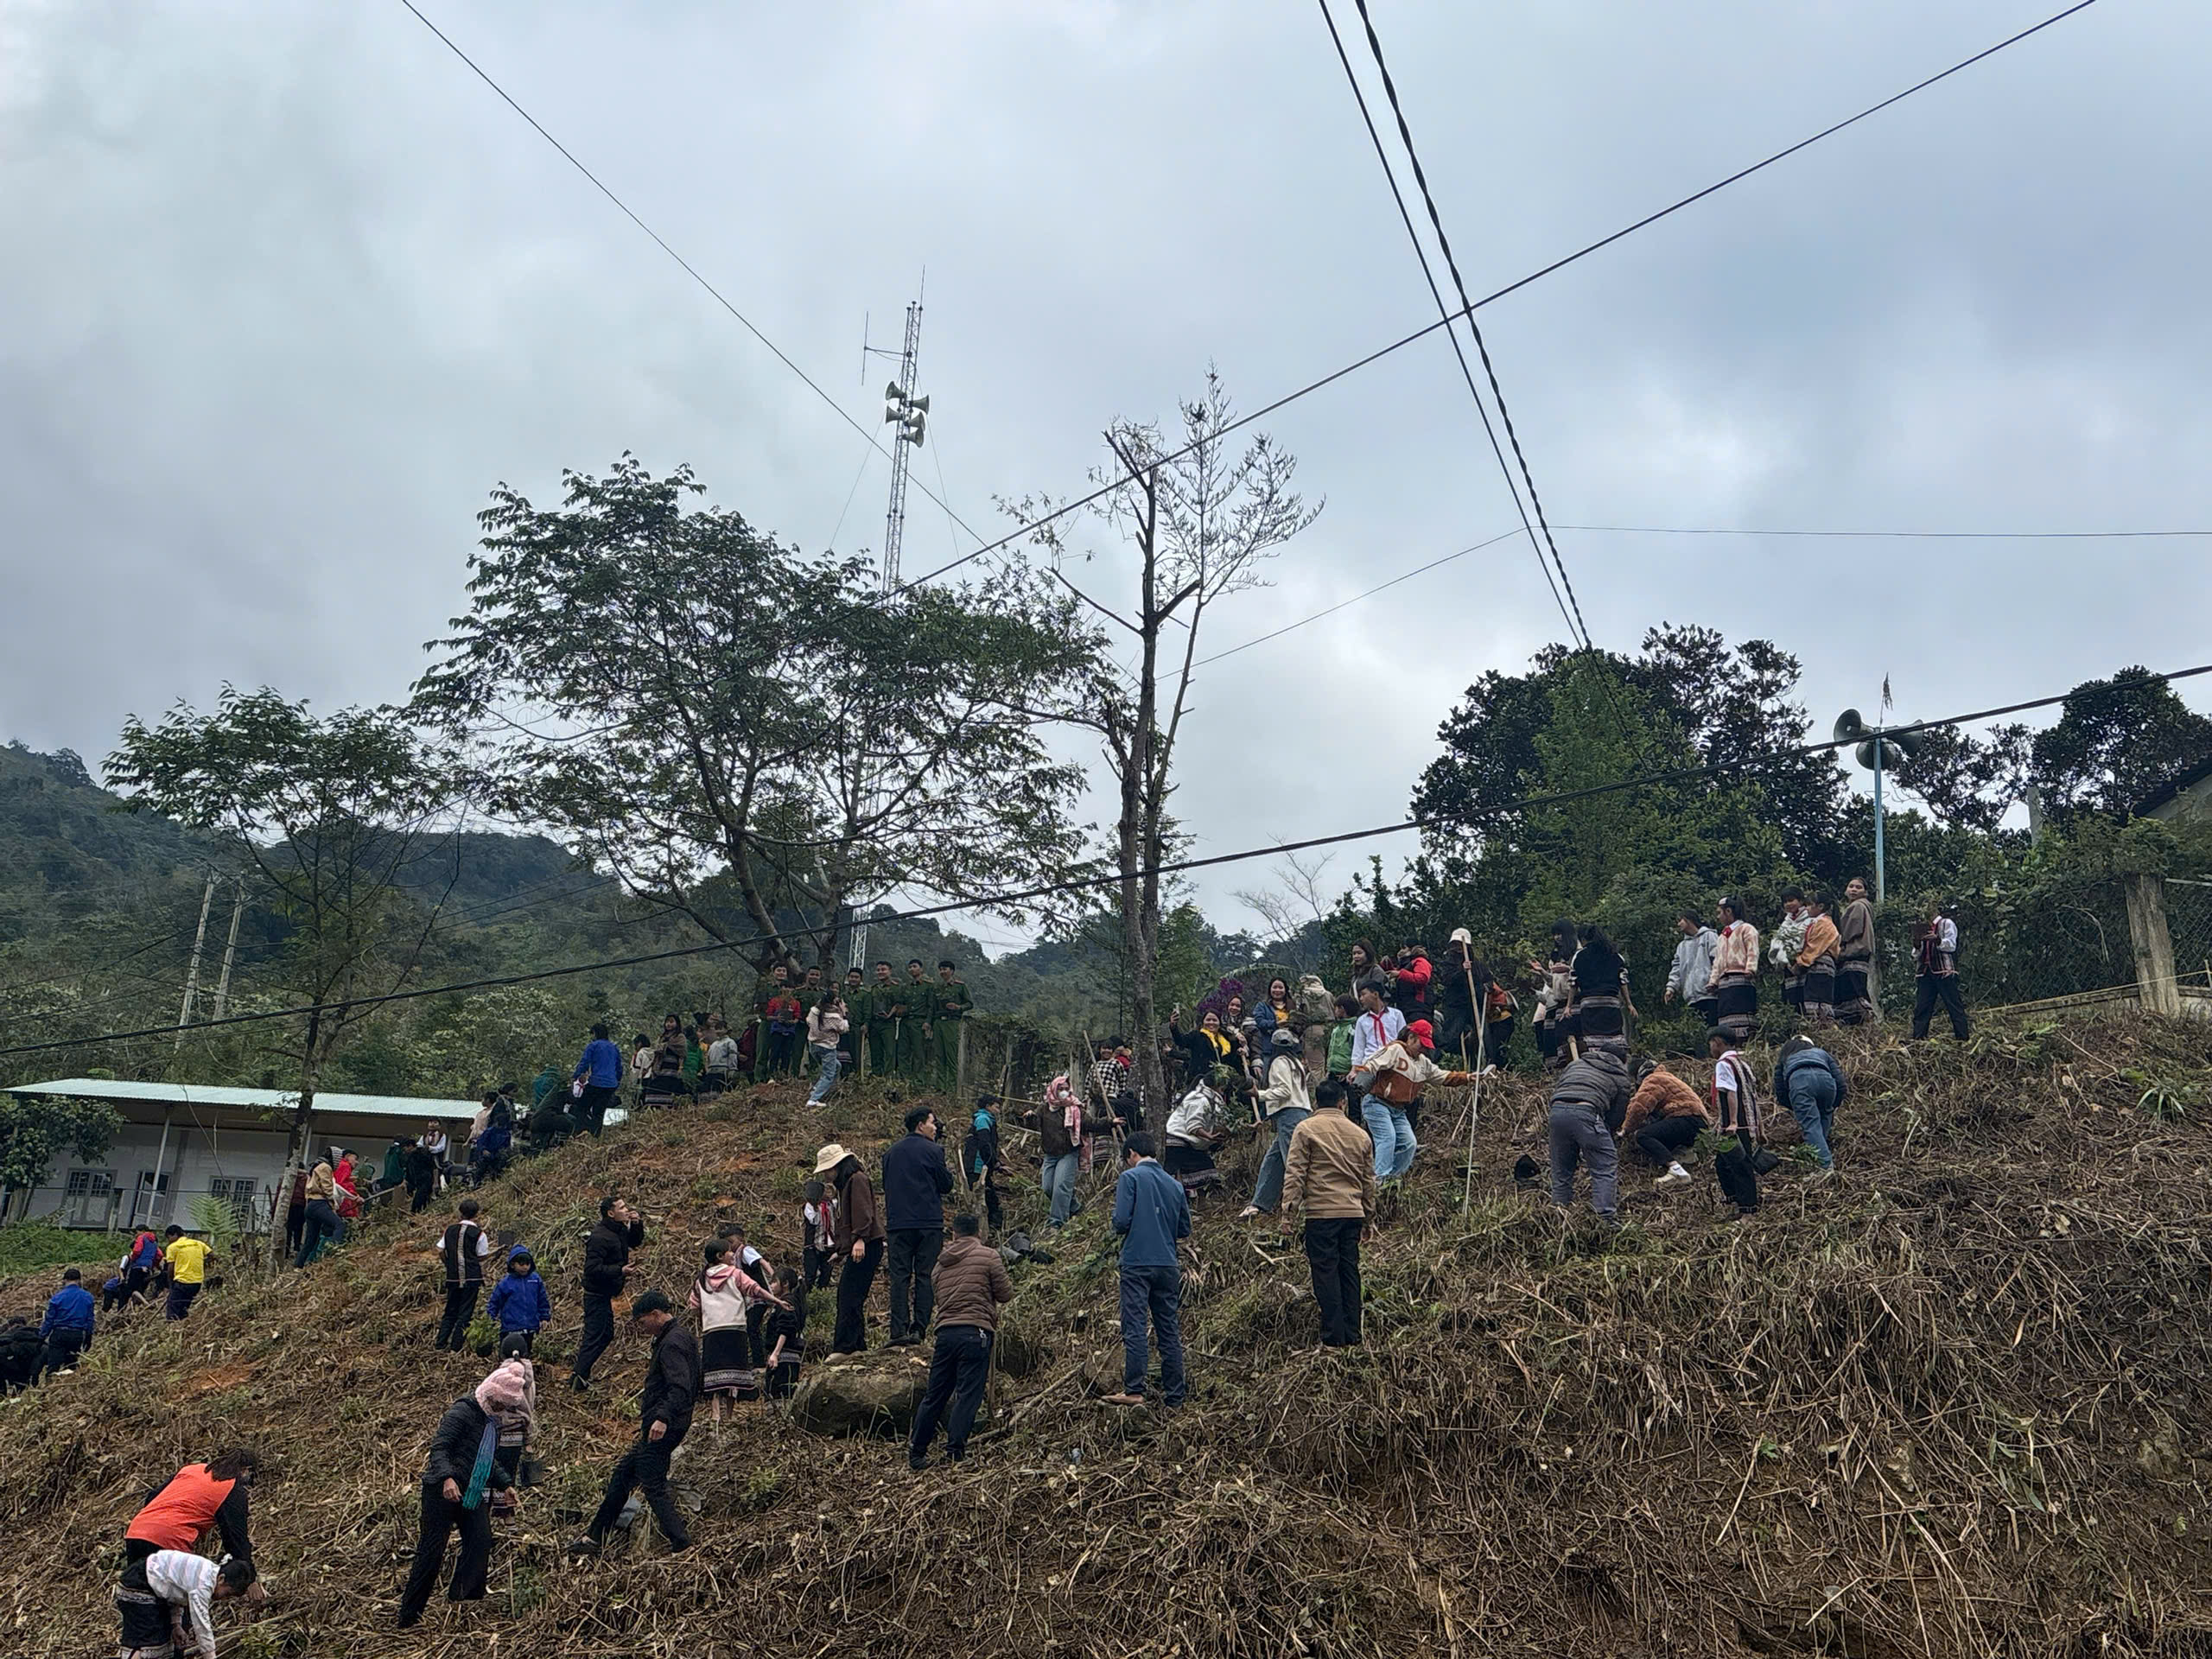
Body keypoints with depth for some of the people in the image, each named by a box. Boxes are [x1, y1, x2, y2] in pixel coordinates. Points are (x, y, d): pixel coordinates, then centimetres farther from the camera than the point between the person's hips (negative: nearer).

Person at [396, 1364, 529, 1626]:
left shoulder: (492, 1420, 14)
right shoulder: (461, 1412, -14)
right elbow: (439, 1448, -23)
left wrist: (505, 1484, 16)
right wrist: (447, 1478, -37)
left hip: (473, 1494, 8)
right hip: (443, 1491, -8)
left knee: (481, 1543, -3)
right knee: (432, 1551, -4)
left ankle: (464, 1599, 9)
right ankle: (409, 1616, 6)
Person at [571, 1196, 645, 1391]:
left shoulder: (619, 1231, 6)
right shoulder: (600, 1237, -23)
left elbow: (635, 1242, 21)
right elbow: (592, 1269, -28)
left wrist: (637, 1225, 2)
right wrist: (620, 1271, -29)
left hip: (604, 1295, 10)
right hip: (597, 1295, -10)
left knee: (606, 1334, 19)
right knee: (595, 1336, -6)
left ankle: (580, 1374, 27)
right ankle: (579, 1379, 0)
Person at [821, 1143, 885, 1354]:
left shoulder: (857, 1179, -7)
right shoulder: (844, 1183, 24)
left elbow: (863, 1211, -18)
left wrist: (860, 1239, -26)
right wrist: (840, 1248, 23)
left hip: (866, 1247, -10)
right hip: (855, 1248, 10)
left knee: (849, 1297, -13)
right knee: (846, 1296, 9)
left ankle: (842, 1347, -14)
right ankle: (858, 1346, 11)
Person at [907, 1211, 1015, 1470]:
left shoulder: (942, 1262, 15)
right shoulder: (988, 1256, 0)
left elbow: (939, 1300, 18)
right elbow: (1005, 1294, 0)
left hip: (945, 1332, 5)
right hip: (975, 1332, -5)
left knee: (934, 1395, 13)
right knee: (968, 1395, -2)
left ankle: (916, 1454, 21)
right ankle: (954, 1453, -5)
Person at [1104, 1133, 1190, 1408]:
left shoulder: (1130, 1177, -4)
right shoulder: (1175, 1184, 12)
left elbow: (1121, 1222, -12)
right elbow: (1185, 1230, 16)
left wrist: (1126, 1227, 9)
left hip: (1137, 1263, -5)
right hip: (1169, 1265, 5)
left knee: (1134, 1328, -4)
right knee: (1169, 1330, 8)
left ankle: (1134, 1391, -9)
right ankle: (1174, 1395, 10)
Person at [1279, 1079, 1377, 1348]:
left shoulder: (1306, 1129, -1)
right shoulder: (1360, 1134, 13)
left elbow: (1295, 1172, -7)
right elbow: (1369, 1180, 19)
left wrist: (1288, 1209, -5)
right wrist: (1368, 1215, 26)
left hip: (1321, 1212, -4)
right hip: (1353, 1212, 4)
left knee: (1325, 1271, -1)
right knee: (1349, 1270, 10)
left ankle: (1333, 1337, -2)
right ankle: (1352, 1336, 13)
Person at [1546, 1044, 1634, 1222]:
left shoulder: (1574, 1064, 33)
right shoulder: (1621, 1077, 23)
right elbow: (1616, 1117, 18)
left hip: (1557, 1109, 4)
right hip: (1586, 1112, -4)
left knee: (1561, 1169, 17)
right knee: (1606, 1167, 5)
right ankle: (1605, 1217, -3)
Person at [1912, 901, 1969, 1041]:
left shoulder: (1947, 924, 6)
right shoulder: (1923, 927, 21)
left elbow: (1952, 945, -7)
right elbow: (1916, 956, 17)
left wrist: (1937, 940, -25)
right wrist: (1917, 945, -4)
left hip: (1944, 972, -5)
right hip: (1925, 972, 5)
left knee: (1954, 1006, -4)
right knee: (1920, 1007, 0)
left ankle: (1962, 1038, -2)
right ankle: (1917, 1039, 0)